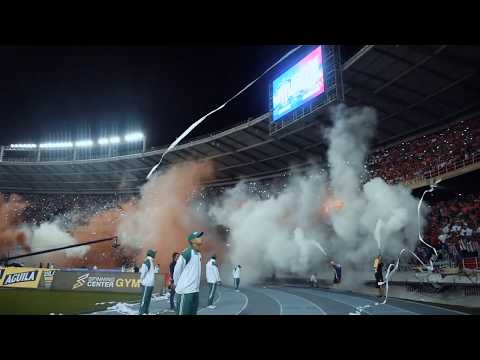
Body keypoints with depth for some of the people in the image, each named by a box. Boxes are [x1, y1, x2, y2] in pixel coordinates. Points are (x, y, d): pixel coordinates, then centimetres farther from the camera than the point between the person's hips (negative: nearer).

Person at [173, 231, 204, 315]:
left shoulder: (199, 255, 10)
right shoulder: (186, 253, -15)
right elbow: (177, 271, -7)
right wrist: (177, 284, 5)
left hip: (195, 291, 8)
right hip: (185, 291, -8)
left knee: (193, 313, 15)